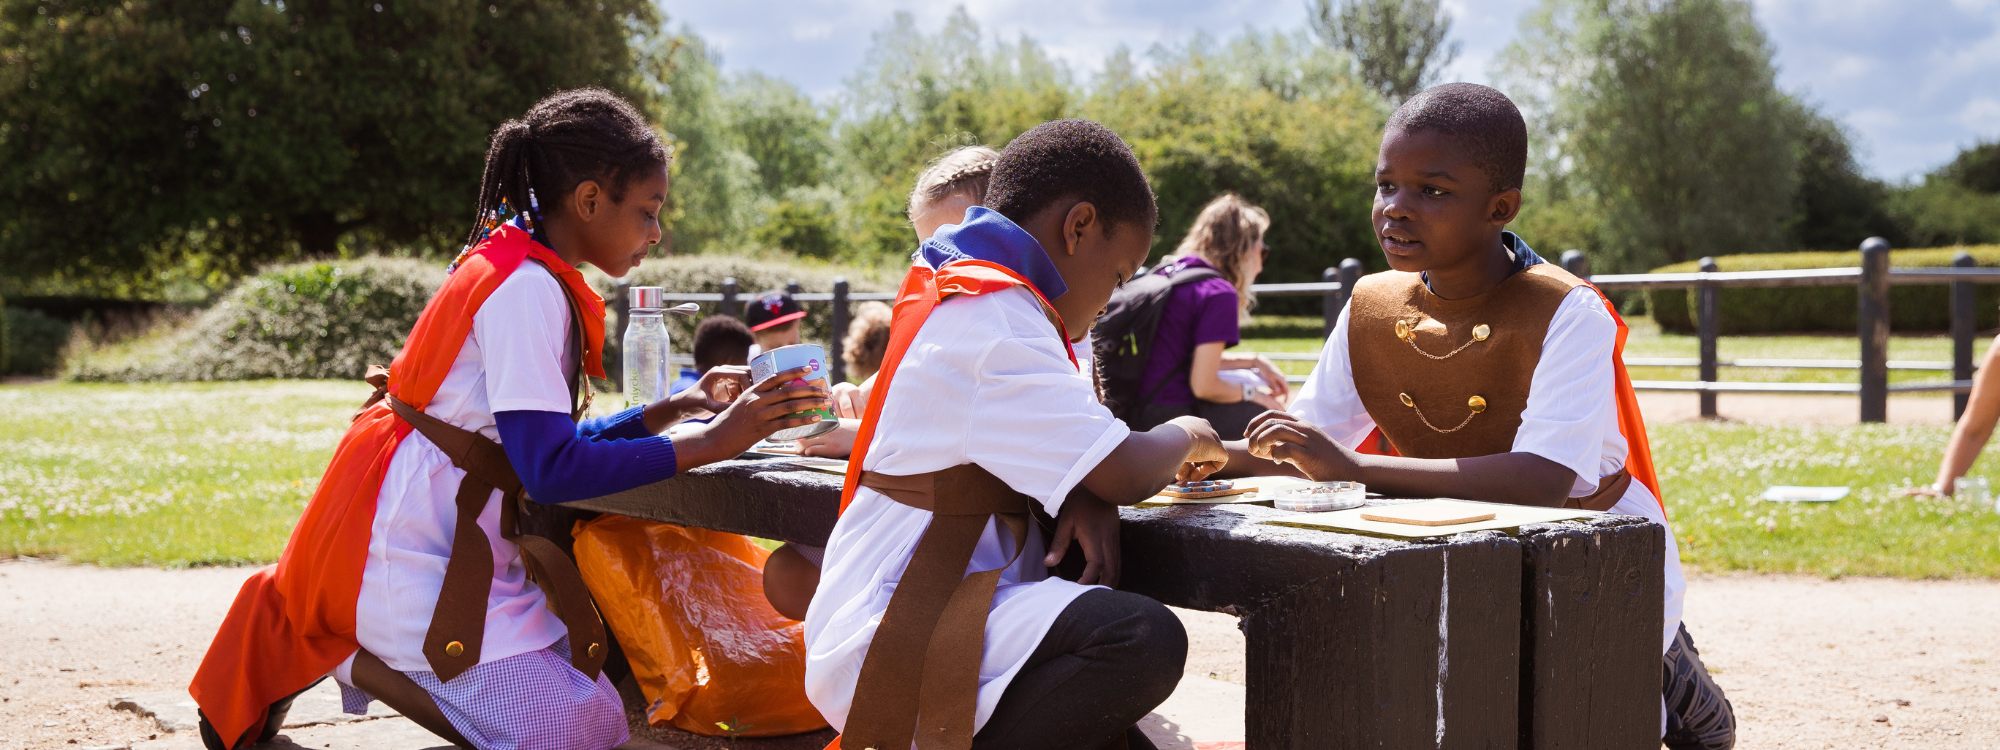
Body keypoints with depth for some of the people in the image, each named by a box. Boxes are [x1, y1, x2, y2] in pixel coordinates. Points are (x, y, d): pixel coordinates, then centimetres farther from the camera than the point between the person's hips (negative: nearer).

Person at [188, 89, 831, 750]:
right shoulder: (525, 286, -18)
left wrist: (670, 411, 8)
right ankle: (333, 652, -3)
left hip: (462, 544, 11)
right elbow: (551, 468, -24)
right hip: (412, 558, -11)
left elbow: (551, 443, 15)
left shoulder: (522, 274, 12)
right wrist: (710, 443, -22)